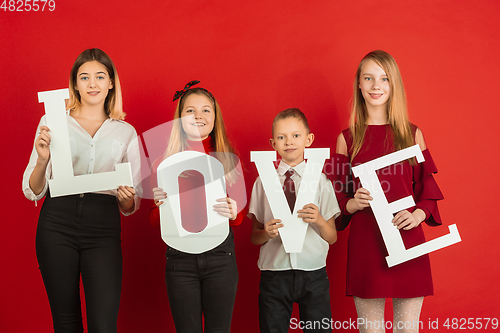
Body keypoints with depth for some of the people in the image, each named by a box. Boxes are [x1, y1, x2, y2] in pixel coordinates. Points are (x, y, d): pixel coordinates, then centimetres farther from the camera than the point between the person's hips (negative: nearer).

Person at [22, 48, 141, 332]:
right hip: (57, 224, 0)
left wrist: (127, 198, -9)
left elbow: (131, 207, 15)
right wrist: (43, 159, -12)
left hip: (103, 227, 0)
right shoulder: (54, 122, 10)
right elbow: (33, 192, 7)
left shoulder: (126, 132, 14)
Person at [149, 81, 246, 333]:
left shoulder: (228, 160, 6)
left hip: (220, 253, 0)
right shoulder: (164, 163, 4)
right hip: (180, 256, 0)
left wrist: (232, 212, -14)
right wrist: (160, 205, -14)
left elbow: (240, 215, 9)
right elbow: (155, 222, 7)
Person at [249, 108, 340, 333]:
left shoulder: (320, 181, 4)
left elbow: (332, 238, 3)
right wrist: (266, 233, -14)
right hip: (274, 273, 1)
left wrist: (319, 221, -16)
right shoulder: (263, 182, 6)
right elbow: (254, 237, 7)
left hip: (313, 274, 0)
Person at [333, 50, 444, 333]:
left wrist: (418, 214, -11)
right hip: (365, 244, 0)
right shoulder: (348, 138, 7)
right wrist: (354, 203, -12)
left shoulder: (412, 134, 9)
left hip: (408, 241, 1)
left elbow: (428, 190, 9)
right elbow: (339, 198, 9)